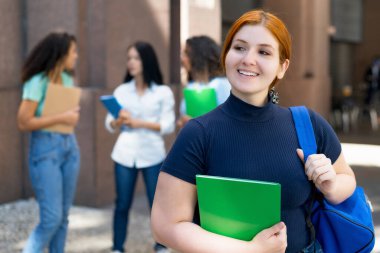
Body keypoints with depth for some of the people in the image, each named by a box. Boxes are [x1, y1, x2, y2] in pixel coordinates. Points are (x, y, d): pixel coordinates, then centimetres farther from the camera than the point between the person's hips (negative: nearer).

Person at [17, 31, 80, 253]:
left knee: (63, 216, 10)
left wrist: (73, 116, 6)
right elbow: (24, 122, -17)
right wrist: (61, 118, -16)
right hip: (46, 149, -7)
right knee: (51, 218, -8)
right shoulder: (37, 82, -12)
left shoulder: (68, 80, 9)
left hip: (70, 147, 7)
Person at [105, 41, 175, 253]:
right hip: (125, 154, 2)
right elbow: (110, 125, 6)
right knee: (122, 204, 4)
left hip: (152, 154, -2)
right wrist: (119, 121, -16)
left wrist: (140, 123, -15)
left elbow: (168, 126, -6)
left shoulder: (163, 92, 1)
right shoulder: (121, 90, 8)